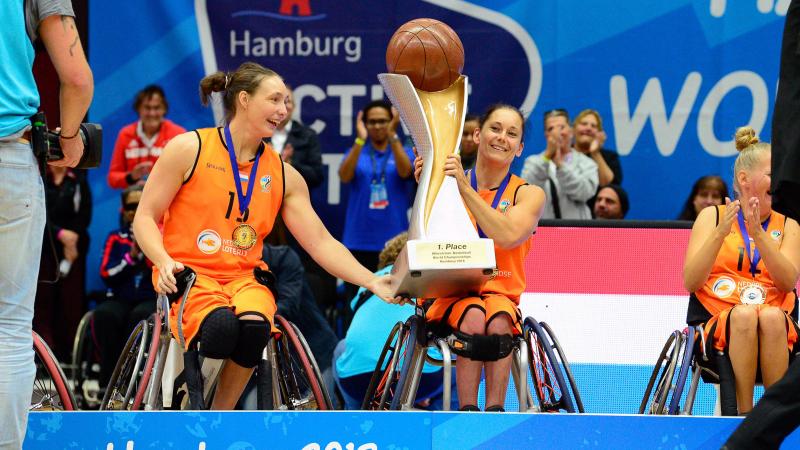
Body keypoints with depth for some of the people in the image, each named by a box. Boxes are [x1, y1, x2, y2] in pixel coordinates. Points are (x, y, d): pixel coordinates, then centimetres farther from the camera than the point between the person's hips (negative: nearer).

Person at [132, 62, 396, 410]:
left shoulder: (284, 175, 11)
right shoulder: (189, 149, 0)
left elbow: (321, 242, 9)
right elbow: (145, 217, 1)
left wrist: (372, 282, -4)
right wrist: (165, 262, -18)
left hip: (245, 278, 3)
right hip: (189, 274, -3)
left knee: (254, 325, -33)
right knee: (221, 326, -37)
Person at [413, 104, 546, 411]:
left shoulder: (529, 194, 6)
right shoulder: (448, 183, 7)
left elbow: (507, 237, -16)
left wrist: (465, 188, -19)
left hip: (501, 295, 0)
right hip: (450, 294, 0)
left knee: (499, 321, -34)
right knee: (473, 317, -34)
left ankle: (494, 411, -33)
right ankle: (467, 412, -34)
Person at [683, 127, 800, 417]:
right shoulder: (712, 216, 12)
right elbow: (691, 283, 0)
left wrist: (758, 233, -14)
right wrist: (720, 233, -12)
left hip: (777, 329, 1)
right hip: (716, 325, -1)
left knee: (771, 316, -35)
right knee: (744, 314, -35)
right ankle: (744, 414, -32)